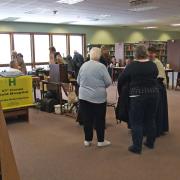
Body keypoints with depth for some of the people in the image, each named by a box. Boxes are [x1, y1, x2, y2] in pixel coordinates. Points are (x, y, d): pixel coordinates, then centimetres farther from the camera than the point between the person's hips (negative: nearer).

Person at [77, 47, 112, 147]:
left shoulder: (83, 66, 3)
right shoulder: (101, 66, -10)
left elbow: (78, 81, 11)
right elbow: (108, 82, -9)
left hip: (84, 96, 4)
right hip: (98, 97, -4)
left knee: (87, 119, 10)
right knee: (99, 119, 8)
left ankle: (87, 140, 19)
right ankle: (101, 141, 17)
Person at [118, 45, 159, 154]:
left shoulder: (132, 66, -7)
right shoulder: (153, 65, 1)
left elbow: (121, 79, -1)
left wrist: (119, 89, 17)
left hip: (137, 96, -4)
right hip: (153, 94, 4)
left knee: (136, 122, 3)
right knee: (150, 119, 17)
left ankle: (137, 147, 5)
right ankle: (150, 142, 29)